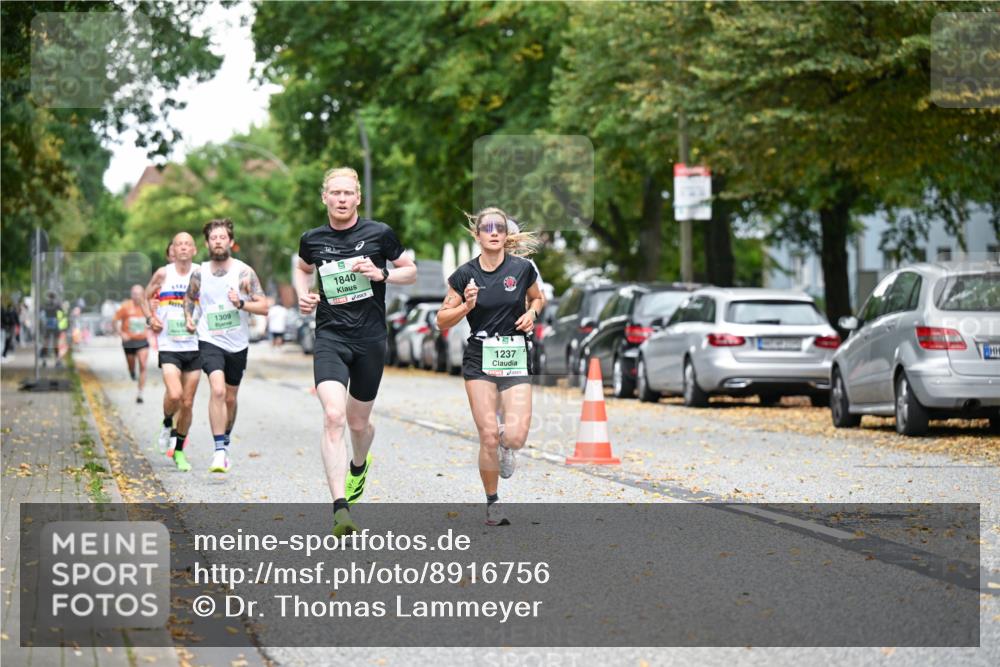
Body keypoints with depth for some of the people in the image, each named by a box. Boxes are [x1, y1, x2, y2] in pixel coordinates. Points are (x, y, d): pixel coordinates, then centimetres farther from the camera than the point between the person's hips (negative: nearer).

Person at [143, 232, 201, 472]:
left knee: (187, 403, 5)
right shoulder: (163, 274, -1)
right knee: (174, 394, -22)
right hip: (168, 346, -2)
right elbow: (146, 298, 13)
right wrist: (150, 318, -6)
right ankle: (167, 424, 11)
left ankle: (179, 451, 21)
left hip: (194, 346, 2)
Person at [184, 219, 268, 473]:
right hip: (210, 342, -1)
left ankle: (225, 441, 40)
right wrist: (189, 317, 3)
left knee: (230, 398, 14)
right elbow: (189, 297, 21)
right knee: (218, 390, -23)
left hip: (237, 345, 1)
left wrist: (241, 304, -25)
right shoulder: (199, 273, 0)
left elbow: (264, 307, -9)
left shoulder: (244, 272, -6)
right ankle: (219, 450, -24)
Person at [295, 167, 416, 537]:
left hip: (370, 339, 0)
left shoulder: (380, 233, -1)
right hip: (330, 337, 0)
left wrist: (382, 274, -10)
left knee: (358, 421, 13)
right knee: (333, 416, -20)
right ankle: (341, 508, -26)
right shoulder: (312, 239, 4)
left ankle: (359, 465, 51)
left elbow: (411, 272, 9)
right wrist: (303, 295, 6)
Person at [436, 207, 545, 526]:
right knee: (488, 436, -7)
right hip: (479, 360, 0)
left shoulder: (522, 268, -1)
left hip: (515, 358, 1)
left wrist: (531, 313, -2)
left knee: (516, 436, -13)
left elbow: (537, 298, 20)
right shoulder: (465, 274, -3)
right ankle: (493, 502, 12)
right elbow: (442, 320, 3)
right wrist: (466, 305, -14)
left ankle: (505, 447, 26)